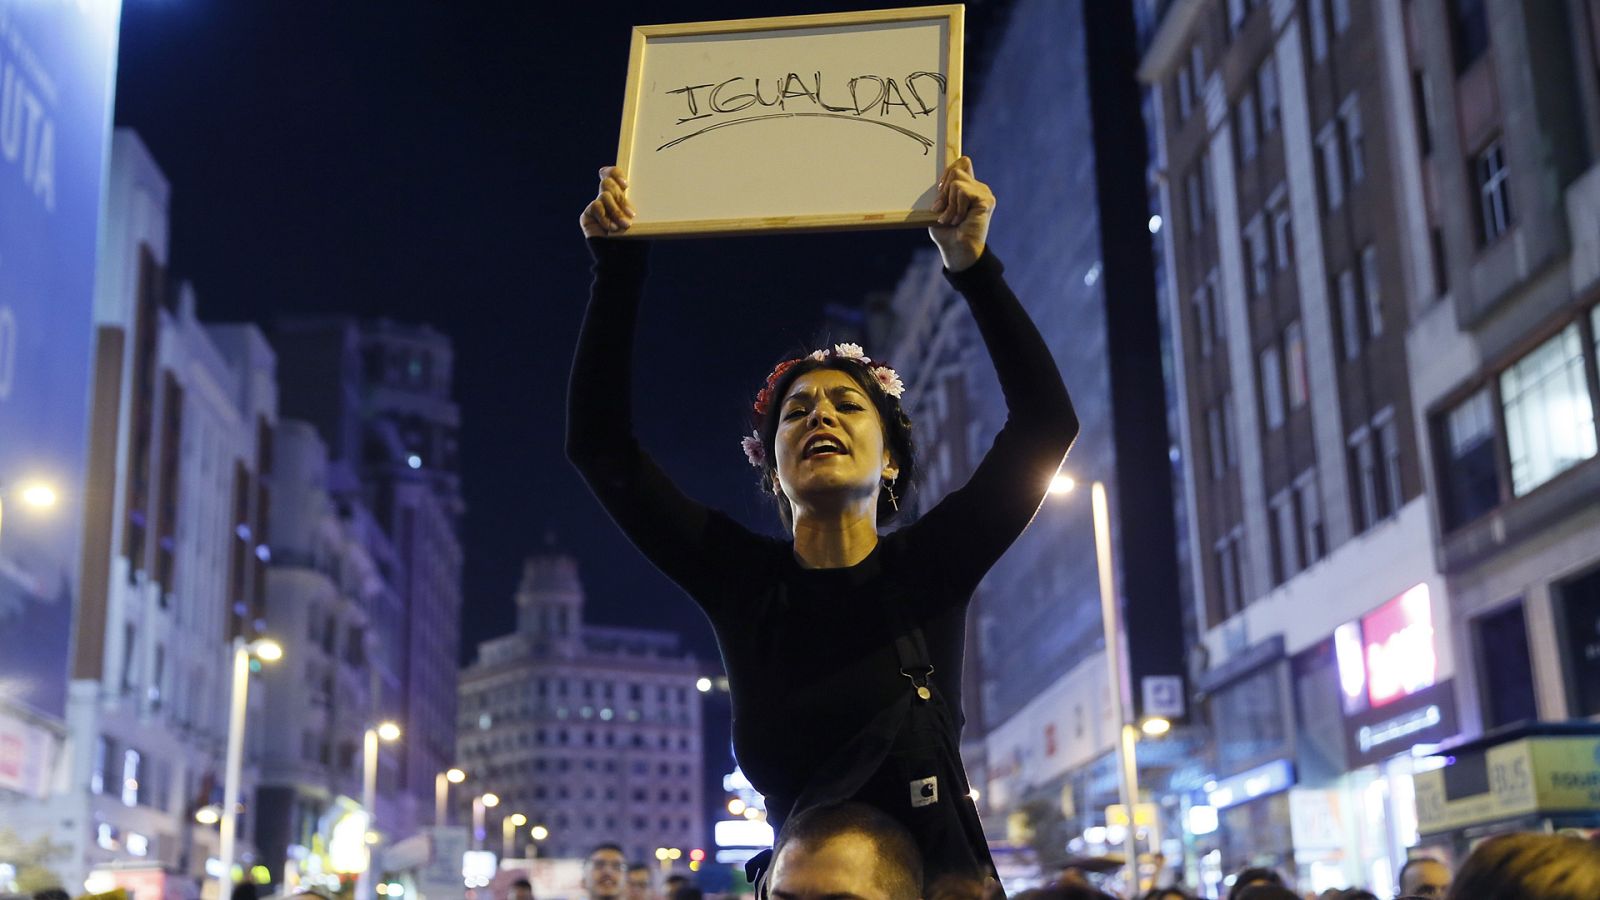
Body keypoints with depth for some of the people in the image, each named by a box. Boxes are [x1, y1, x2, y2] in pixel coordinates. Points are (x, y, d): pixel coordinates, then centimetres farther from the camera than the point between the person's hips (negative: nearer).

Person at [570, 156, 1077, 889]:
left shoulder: (928, 569, -6)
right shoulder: (741, 579, -4)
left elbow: (1047, 421, -14)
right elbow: (600, 445, -7)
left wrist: (972, 264, -22)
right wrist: (618, 267, -13)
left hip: (939, 874, -1)